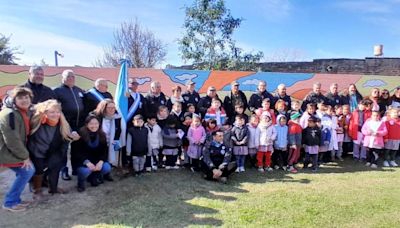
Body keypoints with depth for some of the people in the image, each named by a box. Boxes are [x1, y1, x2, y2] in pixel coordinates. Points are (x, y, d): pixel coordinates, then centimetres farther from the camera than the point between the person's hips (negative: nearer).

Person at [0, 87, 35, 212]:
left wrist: (25, 154, 10)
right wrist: (25, 156, -18)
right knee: (27, 171, -8)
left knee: (28, 171, 11)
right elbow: (12, 140, -26)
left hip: (12, 151, 9)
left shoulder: (25, 112, 7)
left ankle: (14, 199, 25)